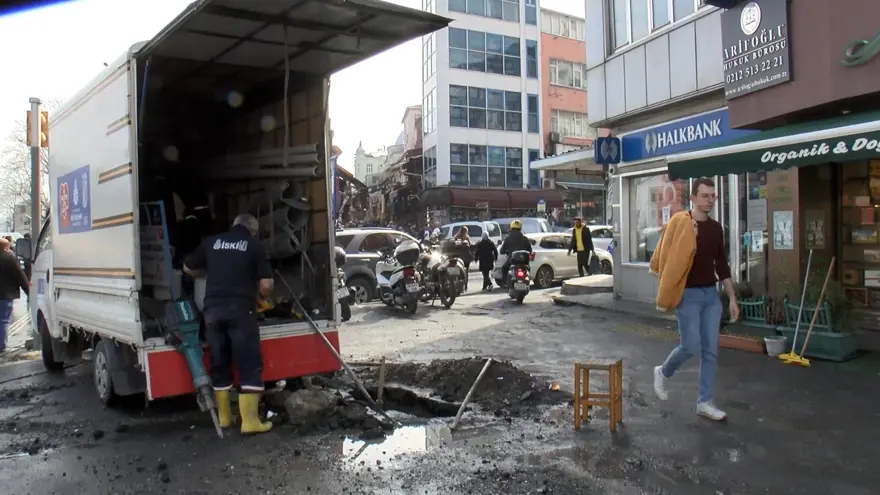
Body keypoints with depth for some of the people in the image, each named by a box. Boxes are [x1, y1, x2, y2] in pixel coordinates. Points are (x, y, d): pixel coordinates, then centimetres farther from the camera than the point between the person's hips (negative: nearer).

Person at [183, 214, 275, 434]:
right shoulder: (254, 245, 4)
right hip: (240, 309, -4)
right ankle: (249, 420, -4)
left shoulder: (212, 242, 15)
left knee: (219, 363, 13)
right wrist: (261, 296, 18)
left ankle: (224, 416, 22)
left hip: (213, 309, 5)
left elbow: (188, 269, 28)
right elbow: (266, 284, -3)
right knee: (250, 364, -1)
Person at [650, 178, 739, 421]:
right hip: (688, 294, -6)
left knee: (710, 350, 5)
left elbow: (722, 265, 13)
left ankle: (705, 402, 15)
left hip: (711, 294, 6)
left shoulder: (716, 228, 9)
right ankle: (663, 372, 22)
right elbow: (668, 259, -10)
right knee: (691, 346, -8)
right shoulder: (679, 223, -9)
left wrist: (732, 298, 12)